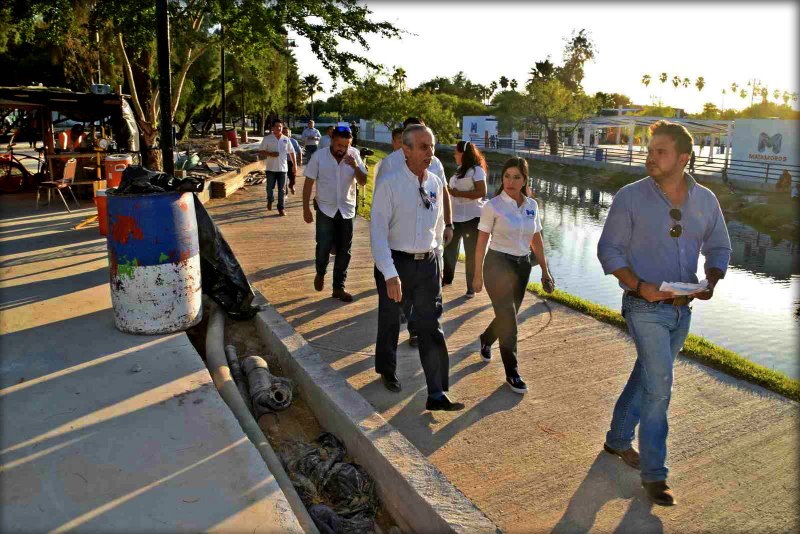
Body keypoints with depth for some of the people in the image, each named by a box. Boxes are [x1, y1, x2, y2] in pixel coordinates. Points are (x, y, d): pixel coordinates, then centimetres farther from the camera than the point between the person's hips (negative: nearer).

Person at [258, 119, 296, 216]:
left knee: (281, 189, 2)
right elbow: (260, 152, -2)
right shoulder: (267, 139, -3)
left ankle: (281, 208, 10)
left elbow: (291, 152, 12)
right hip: (271, 168, -1)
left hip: (282, 168, 1)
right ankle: (270, 200, 39)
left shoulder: (286, 139, 4)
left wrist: (295, 165, 10)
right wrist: (270, 154, -18)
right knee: (270, 188, 10)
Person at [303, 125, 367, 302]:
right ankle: (320, 273, 26)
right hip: (325, 209, -2)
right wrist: (306, 209, -6)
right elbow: (308, 183, -4)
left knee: (344, 250, 5)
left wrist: (355, 167, -24)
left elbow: (363, 182, -5)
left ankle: (339, 287, 18)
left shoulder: (354, 155, -5)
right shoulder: (319, 156, -9)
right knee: (324, 246, -7)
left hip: (347, 210, 2)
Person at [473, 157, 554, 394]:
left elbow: (536, 239, 11)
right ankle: (512, 373, 7)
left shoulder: (532, 205, 4)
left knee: (507, 316, 16)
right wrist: (478, 274, -7)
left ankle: (485, 339, 47)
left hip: (523, 265, 5)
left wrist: (544, 269, 11)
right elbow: (481, 242, -8)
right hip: (498, 264, -5)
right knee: (508, 320, -5)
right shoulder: (493, 206, -10)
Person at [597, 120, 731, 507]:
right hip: (645, 308, -5)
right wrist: (640, 286, -20)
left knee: (646, 378, 18)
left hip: (682, 309, 5)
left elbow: (719, 248, 12)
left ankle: (618, 439, 38)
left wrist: (711, 282, -8)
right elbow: (609, 249, -7)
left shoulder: (705, 200, 3)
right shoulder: (631, 197, -9)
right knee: (659, 388, -7)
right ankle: (653, 474, 8)